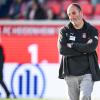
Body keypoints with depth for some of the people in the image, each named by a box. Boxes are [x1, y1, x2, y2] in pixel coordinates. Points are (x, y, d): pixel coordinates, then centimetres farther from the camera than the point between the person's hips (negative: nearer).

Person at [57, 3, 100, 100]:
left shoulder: (92, 30, 4)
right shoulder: (64, 31, 5)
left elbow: (91, 47, -15)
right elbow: (62, 49, -11)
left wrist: (72, 45, -8)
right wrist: (83, 50, -11)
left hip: (87, 73, -2)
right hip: (71, 74, 2)